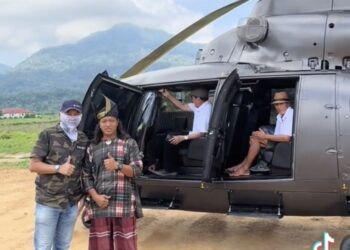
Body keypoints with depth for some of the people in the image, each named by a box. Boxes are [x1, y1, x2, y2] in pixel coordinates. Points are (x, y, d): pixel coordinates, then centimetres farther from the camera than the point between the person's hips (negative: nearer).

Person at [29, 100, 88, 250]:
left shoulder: (83, 139, 8)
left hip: (72, 203, 4)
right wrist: (58, 168, -20)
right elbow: (33, 166, -8)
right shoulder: (48, 135, -6)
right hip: (48, 202, -4)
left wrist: (85, 195, 5)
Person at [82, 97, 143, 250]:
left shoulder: (129, 143, 5)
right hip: (100, 205, 2)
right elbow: (86, 176, 6)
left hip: (124, 204, -2)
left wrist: (118, 166, -21)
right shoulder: (92, 147, 10)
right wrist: (95, 196, -9)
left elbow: (137, 170, -4)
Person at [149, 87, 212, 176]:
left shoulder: (205, 111, -26)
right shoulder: (200, 105, 4)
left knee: (169, 142, -11)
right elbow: (183, 107, 13)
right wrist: (169, 96, 8)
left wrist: (183, 138, -25)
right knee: (171, 137, 15)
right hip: (195, 135, 10)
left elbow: (201, 134, -29)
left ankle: (169, 170, -1)